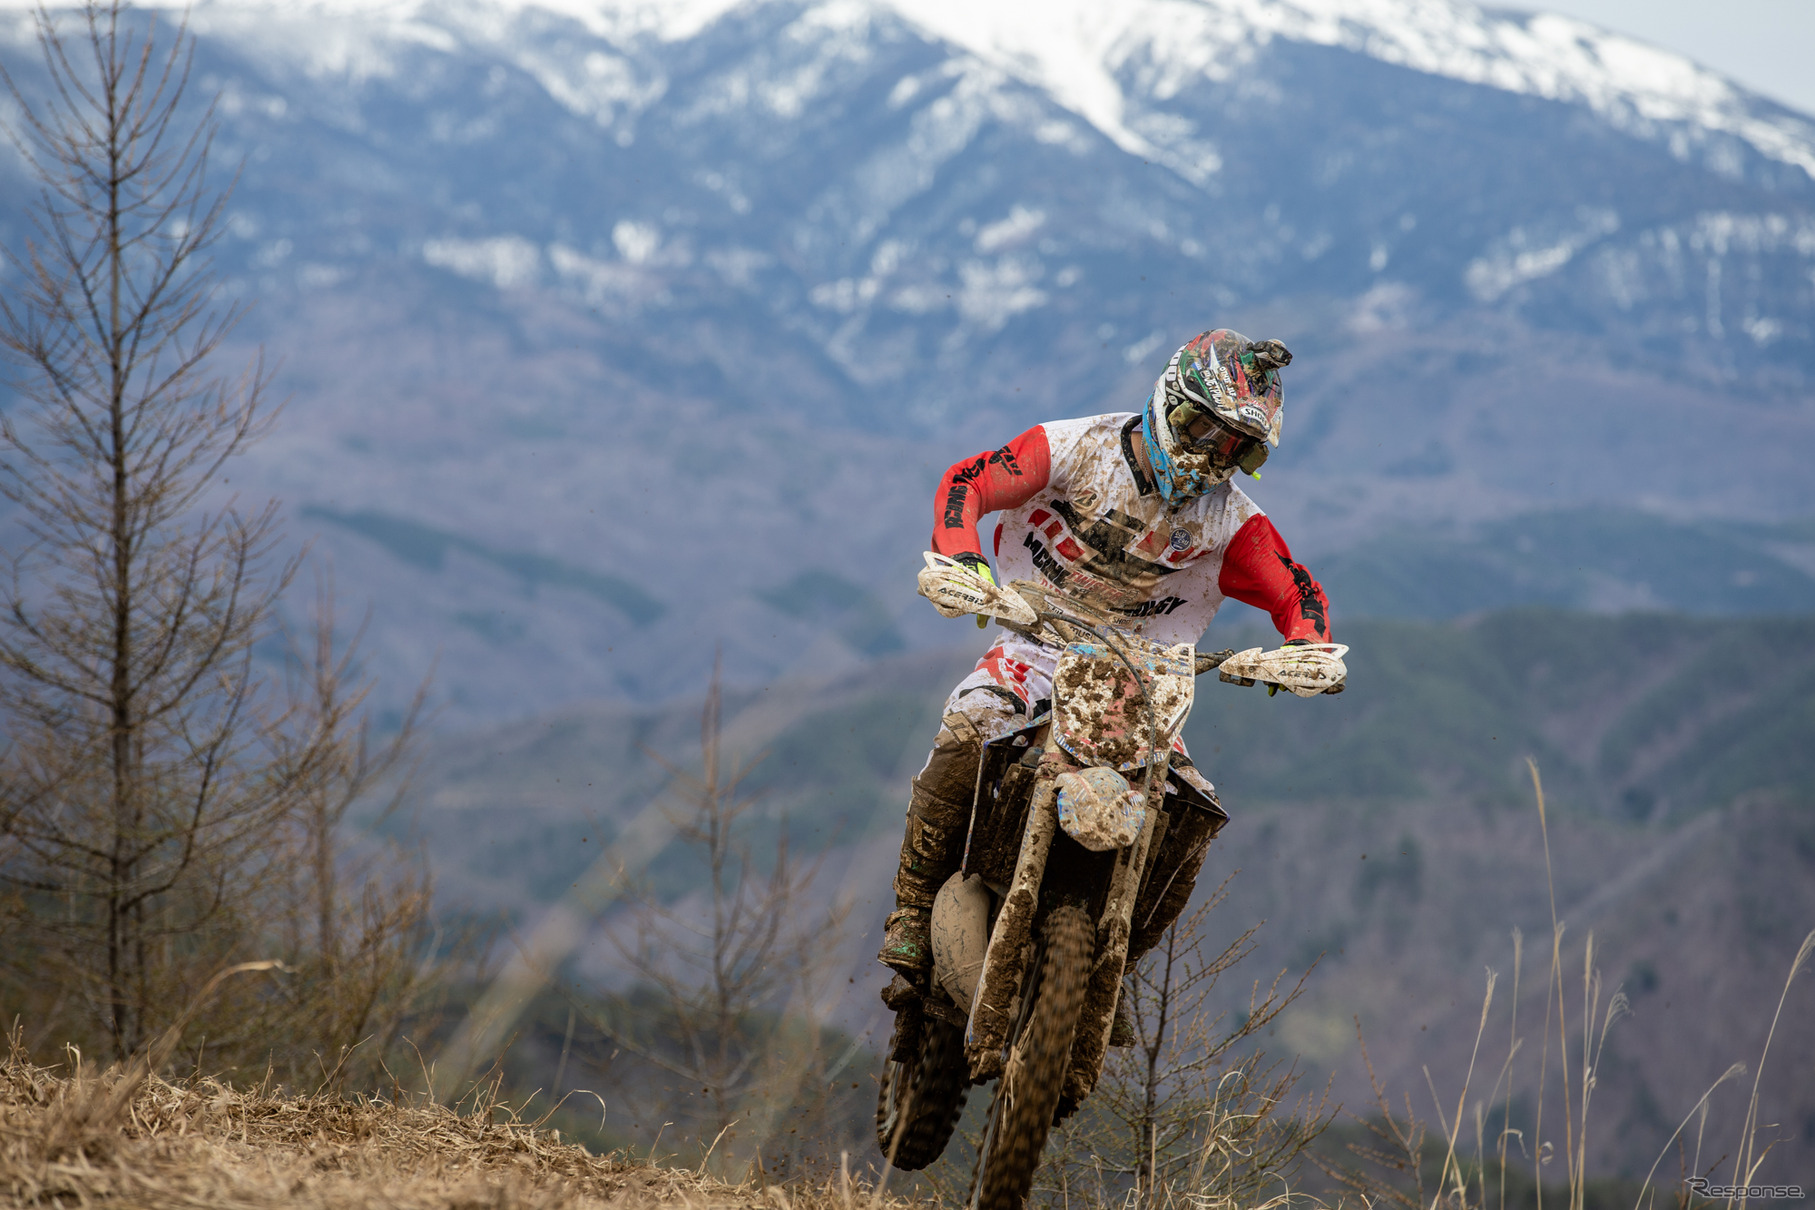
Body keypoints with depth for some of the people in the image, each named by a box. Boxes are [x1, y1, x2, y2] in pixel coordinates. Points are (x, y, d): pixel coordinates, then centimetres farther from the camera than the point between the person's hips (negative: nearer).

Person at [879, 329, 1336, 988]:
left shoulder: (1230, 521, -5)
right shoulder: (1079, 447, -11)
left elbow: (1297, 595, 0)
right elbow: (967, 482, -10)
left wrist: (1308, 650, -23)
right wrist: (960, 557, -29)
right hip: (1037, 643, -2)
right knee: (966, 735, -33)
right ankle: (913, 916, -18)